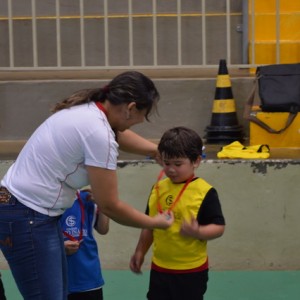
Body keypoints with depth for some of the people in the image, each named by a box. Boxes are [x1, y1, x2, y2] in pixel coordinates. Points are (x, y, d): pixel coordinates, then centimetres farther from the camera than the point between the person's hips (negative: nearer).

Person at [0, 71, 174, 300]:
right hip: (27, 219, -10)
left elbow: (119, 135, 28)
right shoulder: (98, 133, -22)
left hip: (34, 213, 10)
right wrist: (155, 222, 1)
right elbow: (109, 206, -15)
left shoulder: (87, 108, 5)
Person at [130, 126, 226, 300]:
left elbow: (219, 227, -13)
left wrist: (198, 232, -30)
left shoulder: (205, 192, -13)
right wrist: (140, 252, 15)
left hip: (191, 271, -5)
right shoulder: (158, 188, 3)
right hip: (159, 268, 5)